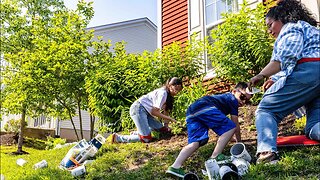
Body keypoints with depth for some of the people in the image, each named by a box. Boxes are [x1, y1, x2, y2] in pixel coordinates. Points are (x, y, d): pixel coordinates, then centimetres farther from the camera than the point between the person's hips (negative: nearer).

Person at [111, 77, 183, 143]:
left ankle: (136, 133, 12)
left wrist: (166, 125, 0)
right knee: (146, 139, -16)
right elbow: (154, 112, -19)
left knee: (161, 129, 4)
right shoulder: (163, 93, -18)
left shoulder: (169, 96, 12)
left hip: (145, 111, 10)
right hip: (138, 108, -10)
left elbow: (165, 110, 9)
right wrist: (169, 118, -16)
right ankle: (117, 138, -6)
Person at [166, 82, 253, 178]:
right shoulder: (232, 99, 12)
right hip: (205, 108, -9)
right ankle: (214, 157, -9)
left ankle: (175, 166, -14)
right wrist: (239, 143, 27)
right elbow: (236, 125, 15)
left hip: (191, 113, 9)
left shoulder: (223, 97, 37)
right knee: (231, 127, -4)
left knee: (195, 142, 2)